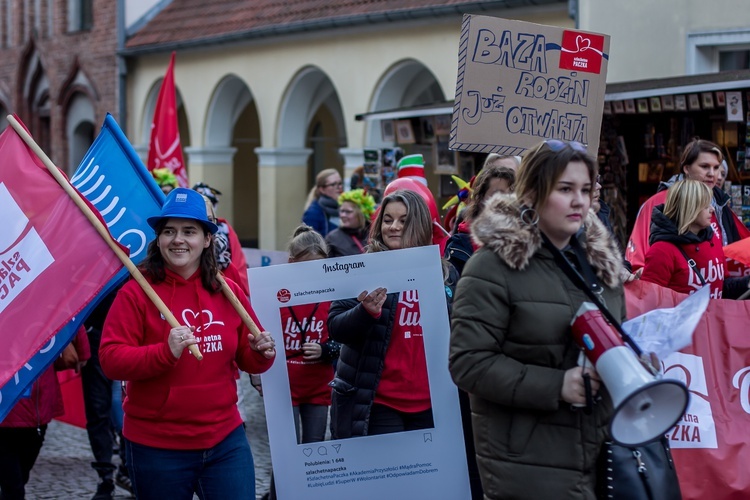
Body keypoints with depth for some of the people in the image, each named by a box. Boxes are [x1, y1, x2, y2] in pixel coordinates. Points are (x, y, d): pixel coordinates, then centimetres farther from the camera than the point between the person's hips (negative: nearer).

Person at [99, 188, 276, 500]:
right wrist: (166, 351, -29)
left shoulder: (228, 292, 5)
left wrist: (262, 354, -10)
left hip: (225, 440, 3)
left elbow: (247, 361, 14)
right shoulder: (136, 292, -7)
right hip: (157, 446, -3)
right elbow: (110, 360, -14)